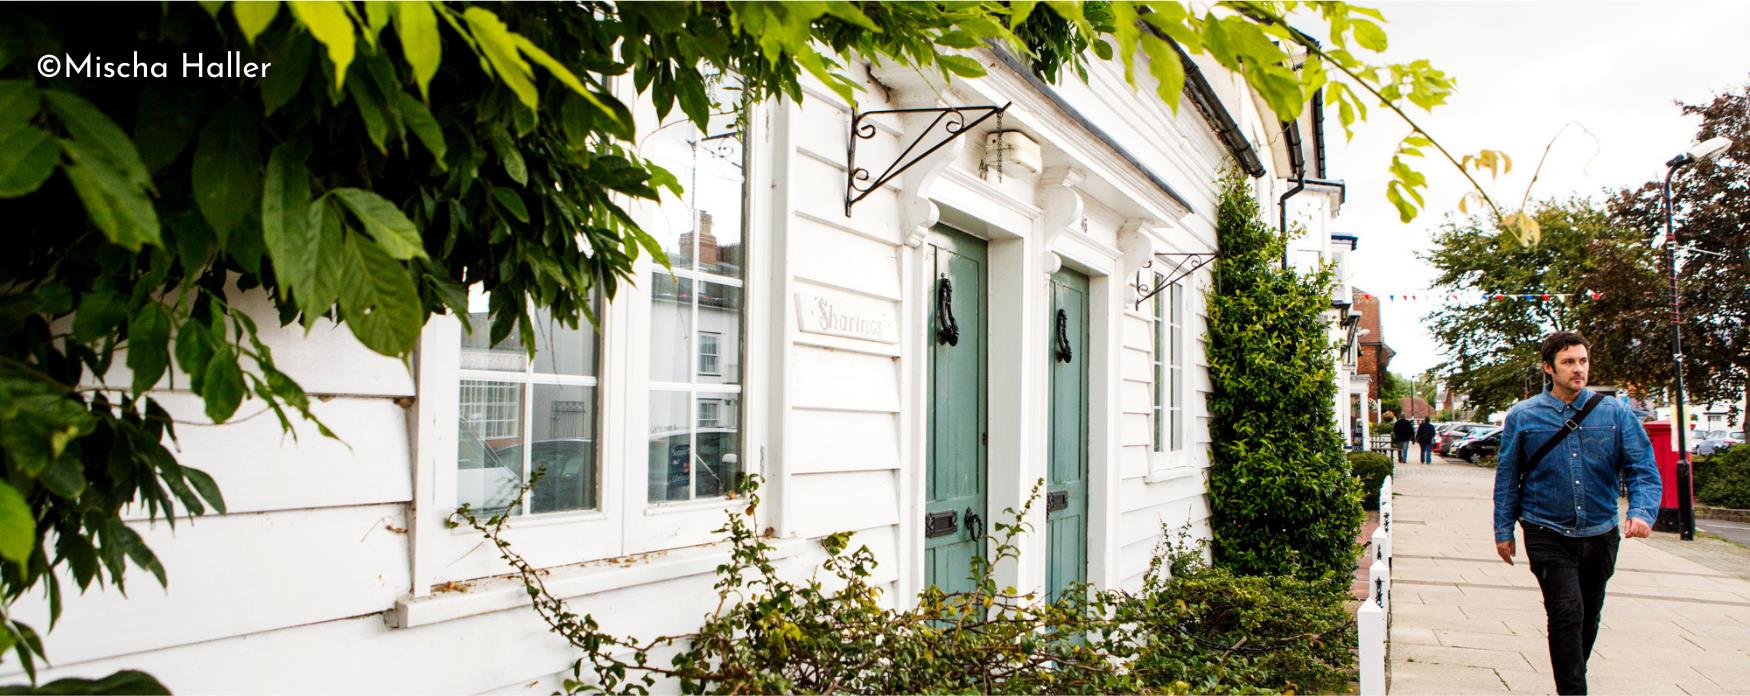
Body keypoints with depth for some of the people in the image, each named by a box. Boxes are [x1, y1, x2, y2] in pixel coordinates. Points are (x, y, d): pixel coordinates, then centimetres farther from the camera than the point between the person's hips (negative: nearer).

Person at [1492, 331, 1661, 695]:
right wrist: (1504, 530, 1)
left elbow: (1643, 468, -3)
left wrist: (1642, 511, -22)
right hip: (1548, 534, -3)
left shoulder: (1615, 413, 1)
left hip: (1600, 534, 3)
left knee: (1589, 617, 17)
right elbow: (1507, 476, 2)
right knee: (1567, 614, -14)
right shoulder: (1523, 416, -2)